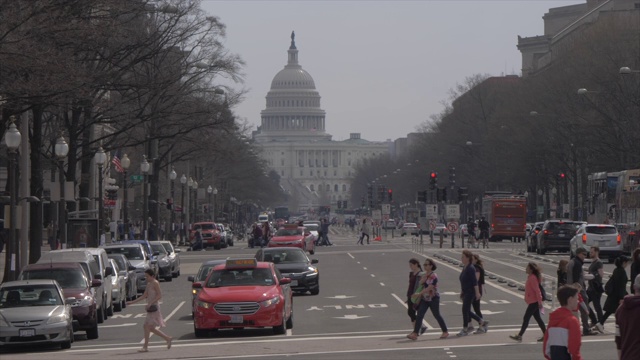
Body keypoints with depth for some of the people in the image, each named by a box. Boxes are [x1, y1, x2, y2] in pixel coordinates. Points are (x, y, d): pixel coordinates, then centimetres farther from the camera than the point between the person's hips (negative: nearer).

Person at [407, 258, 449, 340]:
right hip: (425, 299, 7)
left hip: (433, 298, -7)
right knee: (419, 315, -6)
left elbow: (429, 287, -22)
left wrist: (419, 293, -24)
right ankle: (415, 334, -12)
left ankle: (445, 332, 20)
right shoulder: (424, 275, 12)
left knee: (437, 315, 3)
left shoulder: (433, 276, -14)